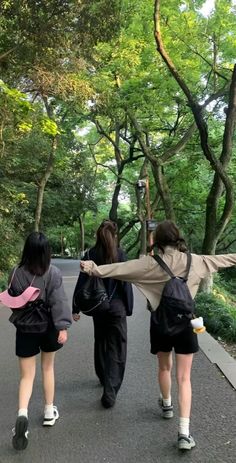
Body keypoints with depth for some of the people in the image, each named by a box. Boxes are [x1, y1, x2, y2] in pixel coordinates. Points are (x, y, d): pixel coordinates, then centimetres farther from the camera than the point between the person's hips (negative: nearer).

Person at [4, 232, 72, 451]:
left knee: (27, 375, 8)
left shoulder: (16, 273, -9)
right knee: (48, 368, 19)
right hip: (48, 326, 0)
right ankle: (49, 412, 30)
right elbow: (58, 301, -18)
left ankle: (22, 414, -14)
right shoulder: (53, 272, -14)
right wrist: (63, 326, -16)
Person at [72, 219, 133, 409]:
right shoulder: (120, 254, -9)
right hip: (116, 307, -4)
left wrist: (76, 308, 1)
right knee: (116, 348, 2)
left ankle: (104, 378, 42)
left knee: (100, 343, 23)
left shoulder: (90, 255, -3)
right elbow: (126, 283, -8)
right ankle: (109, 391, -4)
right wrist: (129, 307, 2)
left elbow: (82, 282, -3)